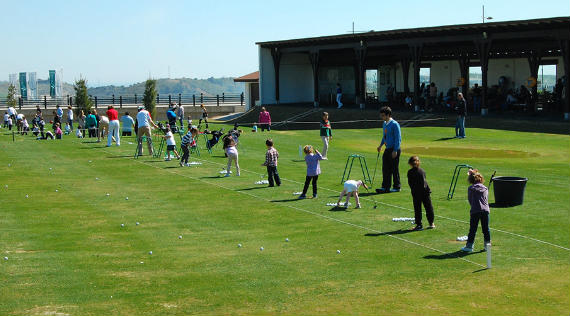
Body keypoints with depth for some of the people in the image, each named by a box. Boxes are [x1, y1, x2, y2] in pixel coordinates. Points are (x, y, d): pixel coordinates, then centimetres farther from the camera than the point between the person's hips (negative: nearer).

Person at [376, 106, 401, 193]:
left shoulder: (394, 124, -14)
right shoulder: (384, 123, 13)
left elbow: (398, 138, -16)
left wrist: (395, 150, -20)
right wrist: (381, 145, 17)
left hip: (394, 150, -8)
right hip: (387, 149, 8)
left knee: (394, 169, 0)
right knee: (385, 169, 7)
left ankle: (396, 187, 10)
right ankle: (385, 187, 12)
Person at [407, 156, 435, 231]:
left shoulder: (410, 172, -3)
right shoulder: (422, 171, 10)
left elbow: (410, 183, 0)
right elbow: (424, 181, 14)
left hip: (416, 193, -4)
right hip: (425, 191, 4)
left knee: (417, 209, 2)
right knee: (428, 207, 10)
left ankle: (419, 225, 2)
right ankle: (431, 223, 14)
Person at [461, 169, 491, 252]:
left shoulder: (470, 188, 1)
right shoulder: (485, 188, 11)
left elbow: (470, 200, 6)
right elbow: (487, 199, 15)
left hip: (475, 211, -3)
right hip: (485, 210, 3)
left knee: (473, 229, 1)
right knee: (486, 228, 11)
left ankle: (469, 246, 4)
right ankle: (487, 244, 16)